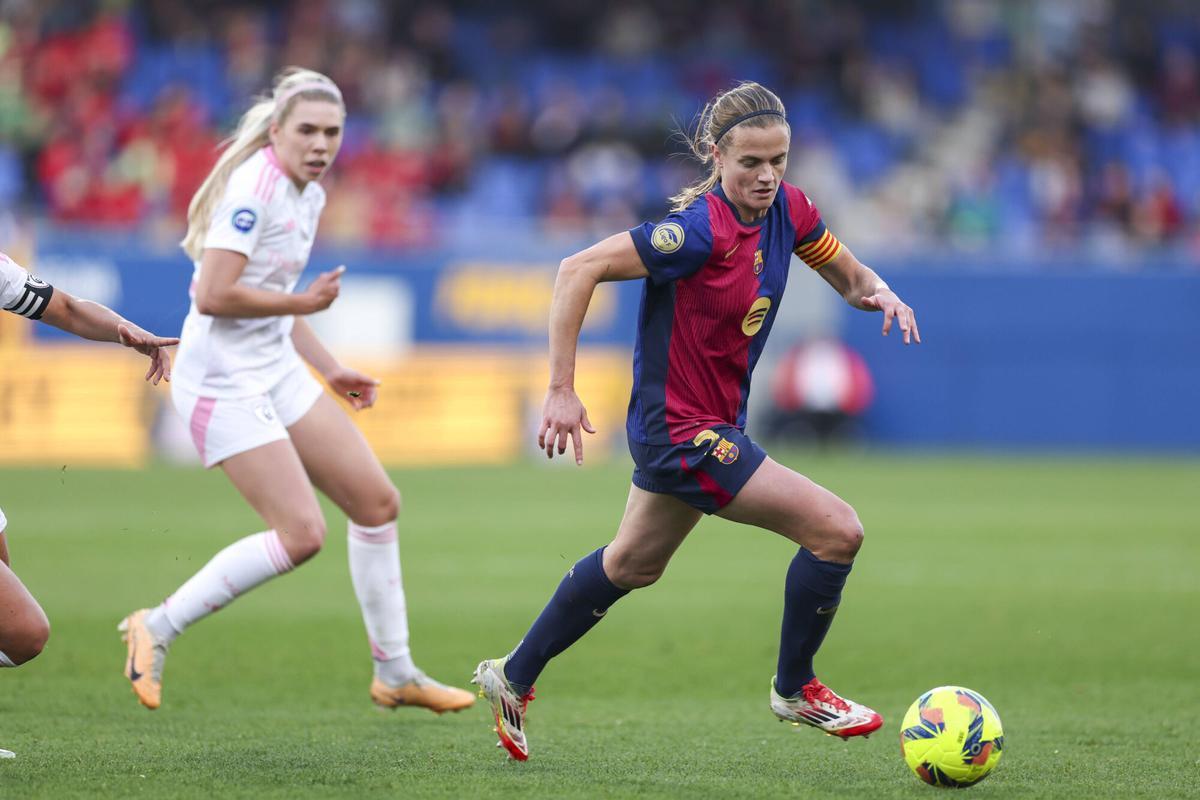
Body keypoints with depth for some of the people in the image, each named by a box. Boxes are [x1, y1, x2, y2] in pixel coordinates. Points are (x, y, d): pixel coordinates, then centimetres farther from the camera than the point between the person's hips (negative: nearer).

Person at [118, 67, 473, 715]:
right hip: (223, 382, -10)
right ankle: (157, 628, -2)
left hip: (276, 371, 10)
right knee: (301, 534, -16)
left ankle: (394, 673, 20)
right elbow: (213, 296, -27)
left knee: (377, 502, 8)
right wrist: (304, 303, -17)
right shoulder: (254, 187, -19)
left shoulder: (310, 195, 11)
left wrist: (330, 370, 20)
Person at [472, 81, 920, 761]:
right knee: (837, 529, -11)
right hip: (684, 431, -9)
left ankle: (514, 678, 42)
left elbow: (850, 277, 11)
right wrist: (562, 390, -25)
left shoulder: (787, 209, -4)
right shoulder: (700, 229, -27)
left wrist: (879, 292, -14)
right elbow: (579, 271, -25)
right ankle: (795, 689, 10)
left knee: (634, 564, 26)